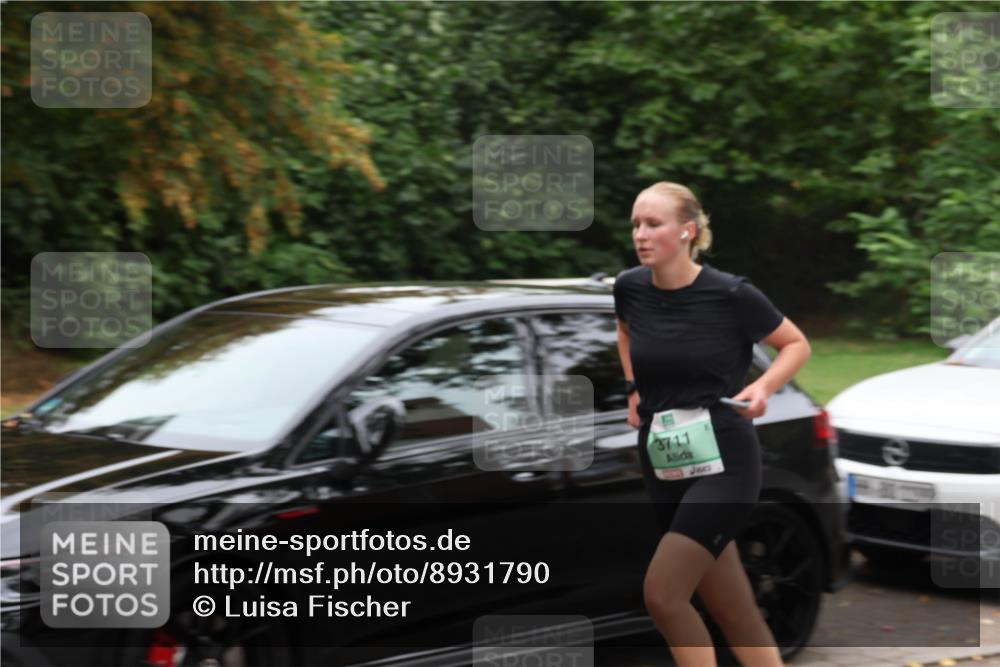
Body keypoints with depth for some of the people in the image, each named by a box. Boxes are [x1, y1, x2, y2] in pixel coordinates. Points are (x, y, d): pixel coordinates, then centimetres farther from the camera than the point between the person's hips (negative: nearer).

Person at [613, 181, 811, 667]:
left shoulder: (731, 295, -13)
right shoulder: (630, 287, 0)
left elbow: (797, 344, 2)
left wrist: (764, 387, -15)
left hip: (723, 461, -5)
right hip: (662, 465, 5)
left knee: (661, 594, -15)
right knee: (734, 612, 10)